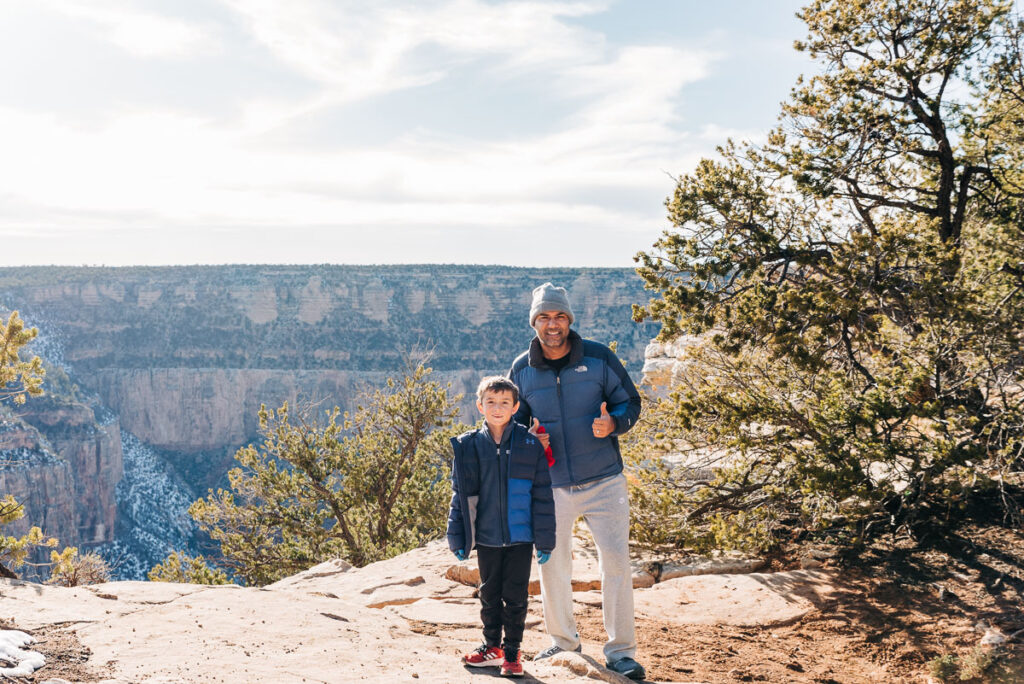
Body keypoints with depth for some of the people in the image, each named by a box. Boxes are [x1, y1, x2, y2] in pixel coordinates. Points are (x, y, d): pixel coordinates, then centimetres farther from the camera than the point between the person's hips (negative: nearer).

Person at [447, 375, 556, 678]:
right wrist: (457, 539, 3)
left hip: (520, 537, -2)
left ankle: (512, 652, 22)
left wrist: (545, 540, -4)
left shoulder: (530, 444, -5)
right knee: (489, 595, 15)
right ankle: (492, 646, 32)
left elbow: (542, 495, -3)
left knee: (515, 597, 6)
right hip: (486, 537, 2)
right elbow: (460, 496, 4)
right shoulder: (468, 446, -1)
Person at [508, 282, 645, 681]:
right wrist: (529, 439, -10)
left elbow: (630, 402, 4)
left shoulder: (599, 358, -3)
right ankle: (563, 642, 30)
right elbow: (514, 422, 13)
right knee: (552, 564, 9)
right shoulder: (521, 370, 2)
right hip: (551, 486, 2)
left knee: (616, 559, -4)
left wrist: (614, 423, -18)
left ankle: (620, 651, 9)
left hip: (604, 481, -2)